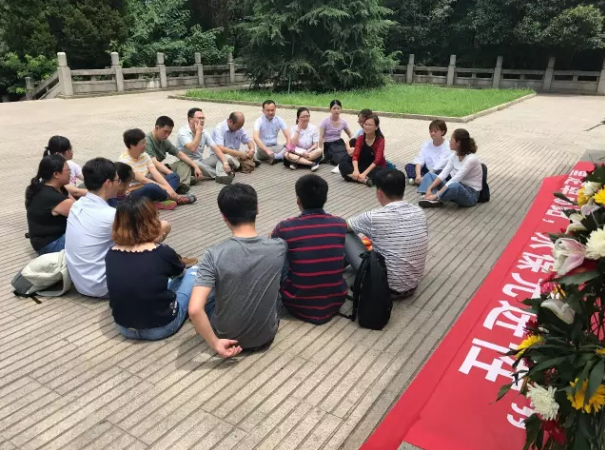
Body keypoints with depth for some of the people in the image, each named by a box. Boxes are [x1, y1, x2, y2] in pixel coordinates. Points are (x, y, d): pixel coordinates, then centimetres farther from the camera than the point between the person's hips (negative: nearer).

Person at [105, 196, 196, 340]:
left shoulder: (111, 254, -8)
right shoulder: (163, 253, -20)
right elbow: (180, 272, 5)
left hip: (124, 328, 5)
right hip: (160, 328, -5)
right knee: (193, 273, 15)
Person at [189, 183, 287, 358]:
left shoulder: (213, 255, -25)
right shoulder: (279, 248, -17)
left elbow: (194, 310, -32)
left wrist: (215, 344, -18)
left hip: (226, 336, -1)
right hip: (266, 336, 2)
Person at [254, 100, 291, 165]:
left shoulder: (279, 120, -1)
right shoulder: (259, 121, -13)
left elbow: (288, 136, -7)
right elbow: (255, 137, -29)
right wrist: (267, 150, -42)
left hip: (275, 147, 4)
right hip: (263, 147, -4)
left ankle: (274, 157, -35)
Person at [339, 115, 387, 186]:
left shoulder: (380, 140, -11)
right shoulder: (360, 139, 0)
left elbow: (377, 160, -23)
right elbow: (355, 155, -13)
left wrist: (364, 173, -36)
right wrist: (356, 170, -34)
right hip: (362, 166, 4)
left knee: (381, 171, -39)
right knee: (342, 165, -21)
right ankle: (365, 179, -37)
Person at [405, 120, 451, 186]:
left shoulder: (447, 146, -16)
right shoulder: (426, 144, -1)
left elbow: (440, 165, -25)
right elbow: (420, 160, -12)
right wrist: (418, 175, -30)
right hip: (428, 170, 6)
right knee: (409, 166, -10)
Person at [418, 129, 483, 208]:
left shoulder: (471, 159, -22)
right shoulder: (454, 156, 1)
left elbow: (454, 180, -28)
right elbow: (443, 174, -6)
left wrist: (436, 195, -32)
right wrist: (429, 189, -20)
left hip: (470, 195, -8)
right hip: (458, 188, 8)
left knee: (455, 185, -42)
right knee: (429, 175, 0)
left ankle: (435, 199, -18)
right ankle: (434, 199, -25)